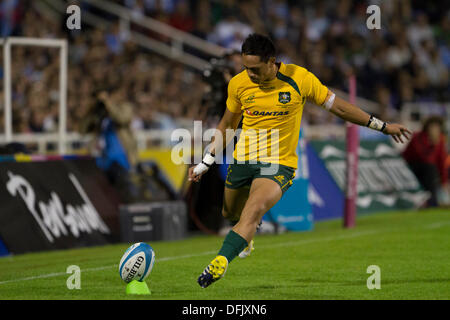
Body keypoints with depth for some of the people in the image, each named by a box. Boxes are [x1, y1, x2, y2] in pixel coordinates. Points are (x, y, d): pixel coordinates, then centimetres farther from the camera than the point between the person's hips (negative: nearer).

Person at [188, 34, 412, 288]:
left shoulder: (299, 79, -13)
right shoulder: (239, 84, -4)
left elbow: (339, 106, -1)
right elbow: (227, 125, 13)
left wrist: (382, 126, 3)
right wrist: (206, 163, 11)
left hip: (279, 165, -4)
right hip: (243, 160, 4)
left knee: (253, 211, -27)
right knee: (230, 213, 17)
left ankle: (221, 263, -32)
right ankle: (247, 236, 53)